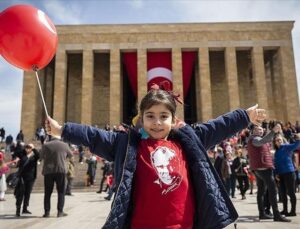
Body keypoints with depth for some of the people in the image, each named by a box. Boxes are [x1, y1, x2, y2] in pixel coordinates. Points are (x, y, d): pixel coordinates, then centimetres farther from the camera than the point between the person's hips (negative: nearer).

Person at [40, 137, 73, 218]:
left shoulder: (45, 145, 7)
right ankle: (60, 211, 3)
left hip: (48, 171, 1)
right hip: (60, 170, -1)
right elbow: (70, 155, 21)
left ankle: (47, 212, 7)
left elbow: (41, 157, 17)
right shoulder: (64, 145, 8)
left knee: (47, 192, 9)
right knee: (61, 192, 7)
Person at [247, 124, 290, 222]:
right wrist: (273, 131, -46)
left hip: (258, 168, 11)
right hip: (263, 167, -11)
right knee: (272, 190, -13)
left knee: (261, 191, 11)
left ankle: (262, 214, 14)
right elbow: (262, 141, -33)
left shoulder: (254, 140, 24)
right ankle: (276, 215, -16)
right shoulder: (255, 139, -11)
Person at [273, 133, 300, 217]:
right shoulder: (276, 151, 15)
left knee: (291, 192, -1)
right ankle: (285, 210, 23)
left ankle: (293, 211, 7)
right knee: (283, 193, 13)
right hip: (281, 174, 7)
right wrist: (276, 173, 10)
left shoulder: (286, 147, -4)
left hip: (289, 172, -7)